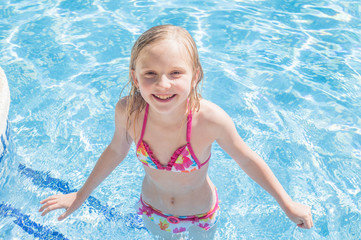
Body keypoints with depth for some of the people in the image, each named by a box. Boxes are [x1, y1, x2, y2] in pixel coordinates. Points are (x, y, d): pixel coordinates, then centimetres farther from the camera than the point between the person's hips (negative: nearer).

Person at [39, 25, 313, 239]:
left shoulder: (210, 119, -36)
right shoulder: (127, 111, -29)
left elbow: (247, 159, -18)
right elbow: (117, 150, -8)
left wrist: (288, 205, -8)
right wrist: (81, 194, 2)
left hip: (201, 213, -1)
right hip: (153, 210, 2)